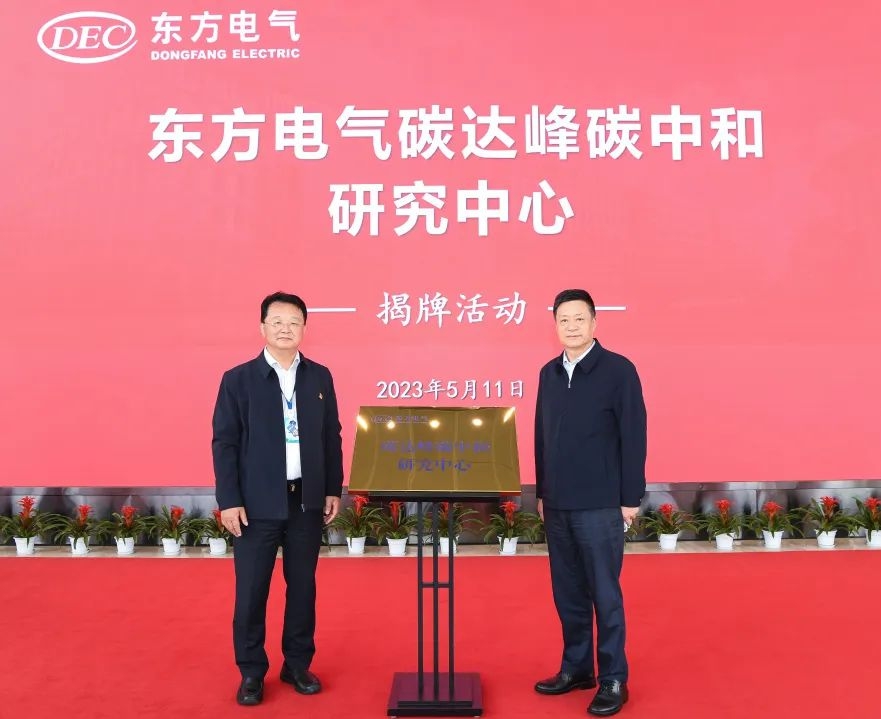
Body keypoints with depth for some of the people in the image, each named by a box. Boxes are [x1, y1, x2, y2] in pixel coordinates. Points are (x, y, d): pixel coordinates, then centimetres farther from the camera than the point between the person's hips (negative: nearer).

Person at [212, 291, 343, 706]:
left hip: (307, 500, 3)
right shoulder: (238, 379, -3)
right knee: (251, 591, 6)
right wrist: (228, 500, -9)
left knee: (302, 586, 12)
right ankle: (251, 672, 23)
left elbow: (332, 436, 8)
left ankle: (297, 665, 28)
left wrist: (333, 489, 5)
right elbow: (224, 443, -4)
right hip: (258, 503, -2)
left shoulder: (320, 377, 5)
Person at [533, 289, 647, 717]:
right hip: (558, 505, 5)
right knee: (568, 593, 14)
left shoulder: (618, 370, -7)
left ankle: (613, 679, 20)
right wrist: (541, 493, 13)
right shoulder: (549, 373, 8)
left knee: (605, 594, 5)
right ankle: (575, 668, 30)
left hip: (601, 505, -5)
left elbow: (633, 437, -8)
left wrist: (631, 498, -9)